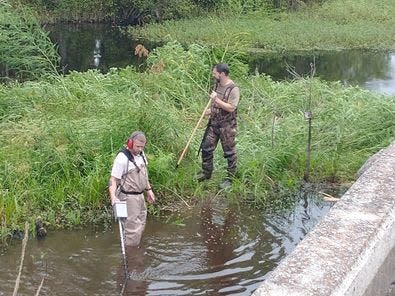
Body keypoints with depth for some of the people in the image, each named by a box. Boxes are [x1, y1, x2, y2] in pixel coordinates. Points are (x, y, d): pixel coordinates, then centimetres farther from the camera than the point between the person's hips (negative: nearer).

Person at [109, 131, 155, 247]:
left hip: (140, 195, 9)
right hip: (128, 197, -9)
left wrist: (149, 189, 24)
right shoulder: (122, 158, -20)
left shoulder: (141, 154, 5)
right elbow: (113, 180, -20)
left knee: (140, 225, 19)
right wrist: (113, 197, -34)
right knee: (133, 229, -7)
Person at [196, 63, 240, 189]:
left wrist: (216, 100, -25)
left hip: (227, 126, -8)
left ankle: (230, 178, 15)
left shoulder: (233, 89, -18)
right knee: (206, 148, 13)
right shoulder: (217, 85, 7)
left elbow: (231, 108, -25)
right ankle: (206, 172, 29)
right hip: (214, 123, 8)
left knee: (229, 152, 3)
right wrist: (211, 110, 5)